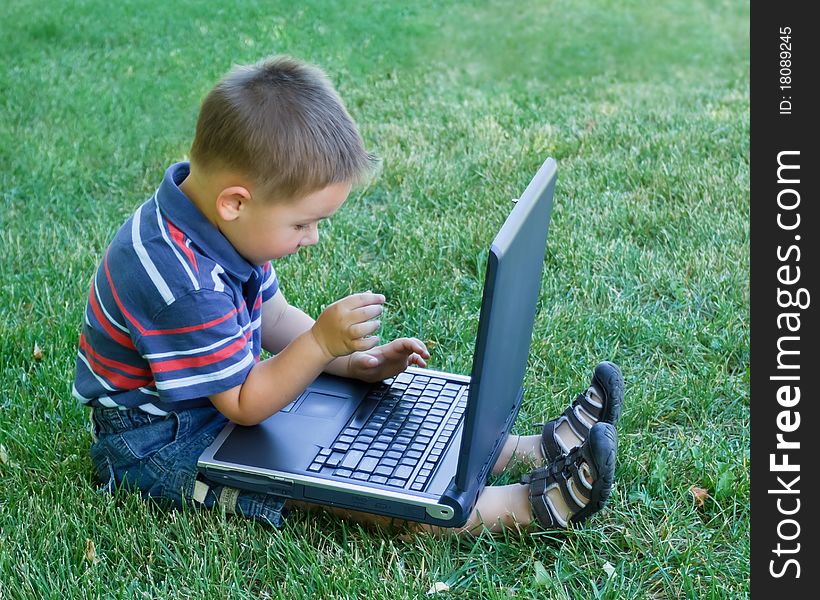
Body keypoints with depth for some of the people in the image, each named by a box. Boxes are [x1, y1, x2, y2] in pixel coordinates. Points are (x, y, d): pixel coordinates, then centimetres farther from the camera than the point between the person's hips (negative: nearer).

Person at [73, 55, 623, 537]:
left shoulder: (221, 223, -4)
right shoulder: (182, 280, -35)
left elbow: (273, 317, 8)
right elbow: (243, 406, -26)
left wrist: (355, 363, -3)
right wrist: (324, 344, -33)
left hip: (229, 397, 10)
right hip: (156, 444, -9)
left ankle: (533, 447, 0)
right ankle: (532, 504, -30)